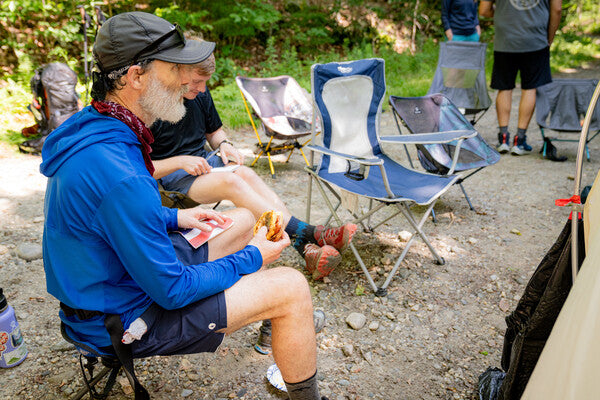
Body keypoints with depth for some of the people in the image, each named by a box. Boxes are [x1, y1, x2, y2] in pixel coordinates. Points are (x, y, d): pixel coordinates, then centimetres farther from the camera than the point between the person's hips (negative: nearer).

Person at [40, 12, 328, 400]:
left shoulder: (88, 127, -3)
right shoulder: (118, 174, -35)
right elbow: (173, 291, -27)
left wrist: (173, 218, 6)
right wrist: (250, 259, -14)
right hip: (125, 320, -10)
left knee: (244, 220, 16)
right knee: (292, 287, -13)